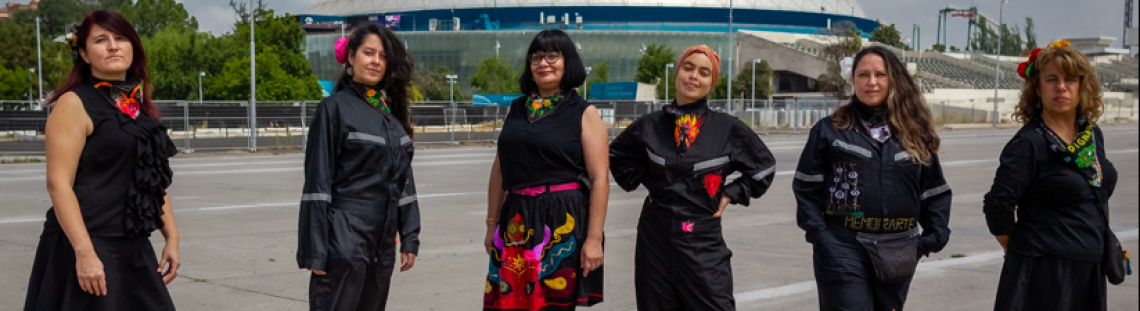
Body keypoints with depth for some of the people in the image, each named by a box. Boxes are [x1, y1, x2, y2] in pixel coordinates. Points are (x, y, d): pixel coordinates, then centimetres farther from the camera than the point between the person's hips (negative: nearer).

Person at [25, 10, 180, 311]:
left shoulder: (140, 106, 14)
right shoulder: (73, 104, -7)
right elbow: (58, 184, -15)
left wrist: (171, 237, 11)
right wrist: (84, 253, -22)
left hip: (135, 249, 7)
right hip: (89, 245, -6)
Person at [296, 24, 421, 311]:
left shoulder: (392, 111, 12)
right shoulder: (335, 107, -6)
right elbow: (317, 183, -9)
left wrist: (410, 238, 10)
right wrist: (315, 251, -13)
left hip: (382, 241, 6)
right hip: (344, 237, -6)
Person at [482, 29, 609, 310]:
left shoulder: (584, 114, -2)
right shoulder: (517, 110, 11)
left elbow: (600, 179, -8)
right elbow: (499, 171, 16)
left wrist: (594, 239, -14)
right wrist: (492, 224, 14)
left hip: (563, 222, -4)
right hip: (517, 224, 4)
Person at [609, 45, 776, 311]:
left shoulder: (728, 129, -3)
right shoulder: (650, 126, 2)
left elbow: (764, 167, 11)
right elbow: (617, 155, 21)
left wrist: (731, 194, 4)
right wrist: (639, 182, 10)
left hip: (704, 239, -2)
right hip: (655, 236, 2)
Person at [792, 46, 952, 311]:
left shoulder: (913, 132, 9)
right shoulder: (829, 130, 0)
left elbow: (935, 191, 13)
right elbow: (807, 188, -2)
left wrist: (936, 235, 1)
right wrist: (819, 235, -12)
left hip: (897, 252, 4)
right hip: (844, 249, -4)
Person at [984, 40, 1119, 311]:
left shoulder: (1093, 134, 7)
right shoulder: (1029, 143, -15)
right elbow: (998, 205, -17)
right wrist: (1019, 252, -4)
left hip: (1089, 268, 7)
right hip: (1043, 272, -7)